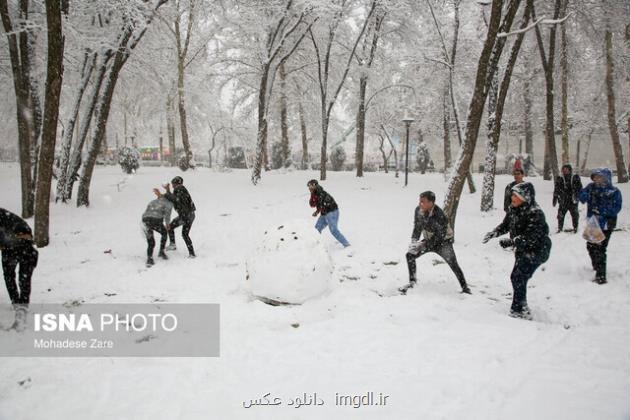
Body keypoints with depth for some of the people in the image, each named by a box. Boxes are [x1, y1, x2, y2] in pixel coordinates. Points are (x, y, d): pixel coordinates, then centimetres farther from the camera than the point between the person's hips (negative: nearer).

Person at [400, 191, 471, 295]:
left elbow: (440, 236, -27)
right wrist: (414, 241, -17)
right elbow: (417, 227, -2)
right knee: (410, 255, -11)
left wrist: (425, 245, -30)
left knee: (453, 264, -13)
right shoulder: (418, 210, -15)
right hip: (428, 240, 5)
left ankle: (464, 287, 7)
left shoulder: (440, 215, -32)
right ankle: (412, 282, 2)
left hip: (443, 241, -5)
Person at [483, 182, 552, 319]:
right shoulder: (513, 209, -1)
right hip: (522, 250, 9)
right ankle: (522, 307, 34)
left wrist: (510, 242, -36)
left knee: (519, 278, -12)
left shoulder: (535, 213, -27)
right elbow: (505, 225, 9)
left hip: (536, 251, -9)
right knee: (516, 277, 16)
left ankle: (518, 311, -3)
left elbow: (530, 238, -32)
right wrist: (493, 233, -9)